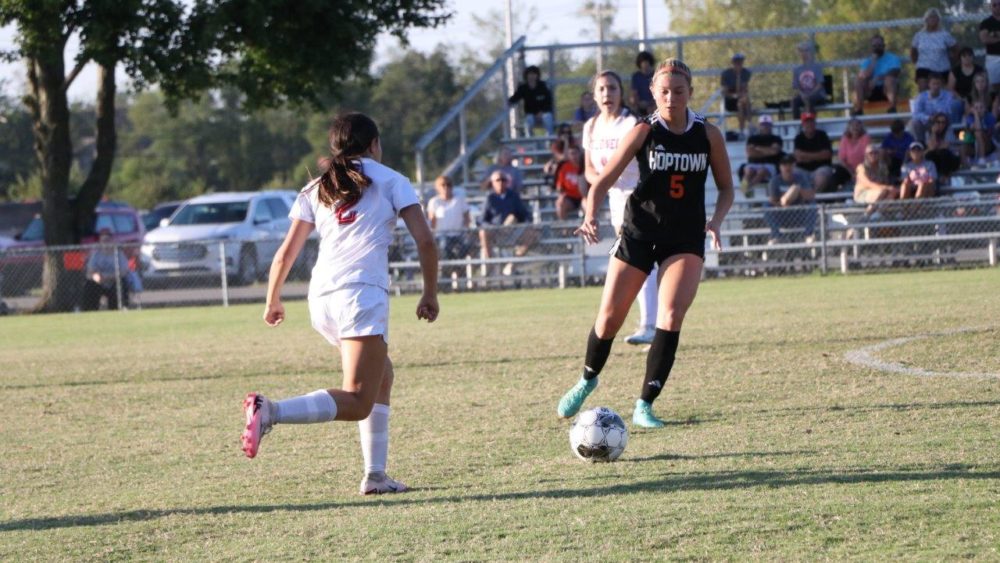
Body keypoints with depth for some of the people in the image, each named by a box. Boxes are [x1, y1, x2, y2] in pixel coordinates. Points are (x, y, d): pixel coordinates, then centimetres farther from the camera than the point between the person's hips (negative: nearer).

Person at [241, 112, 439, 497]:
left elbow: (285, 253, 16)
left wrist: (273, 302, 29)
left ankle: (375, 475, 15)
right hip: (362, 294, -6)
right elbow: (425, 241, 3)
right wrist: (430, 294, 14)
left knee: (382, 377, 24)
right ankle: (271, 411, -34)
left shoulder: (316, 190, 20)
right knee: (357, 403, -13)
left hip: (321, 298, 6)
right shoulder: (391, 181, 10)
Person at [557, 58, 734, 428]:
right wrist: (591, 217, -28)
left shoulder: (708, 134, -3)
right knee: (609, 318, 3)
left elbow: (726, 189, 8)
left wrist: (715, 221, -12)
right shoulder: (645, 131, -7)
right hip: (639, 232, 0)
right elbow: (603, 181, -10)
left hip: (686, 240, 0)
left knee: (672, 315, -18)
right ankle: (587, 380, 34)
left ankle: (644, 407, -9)